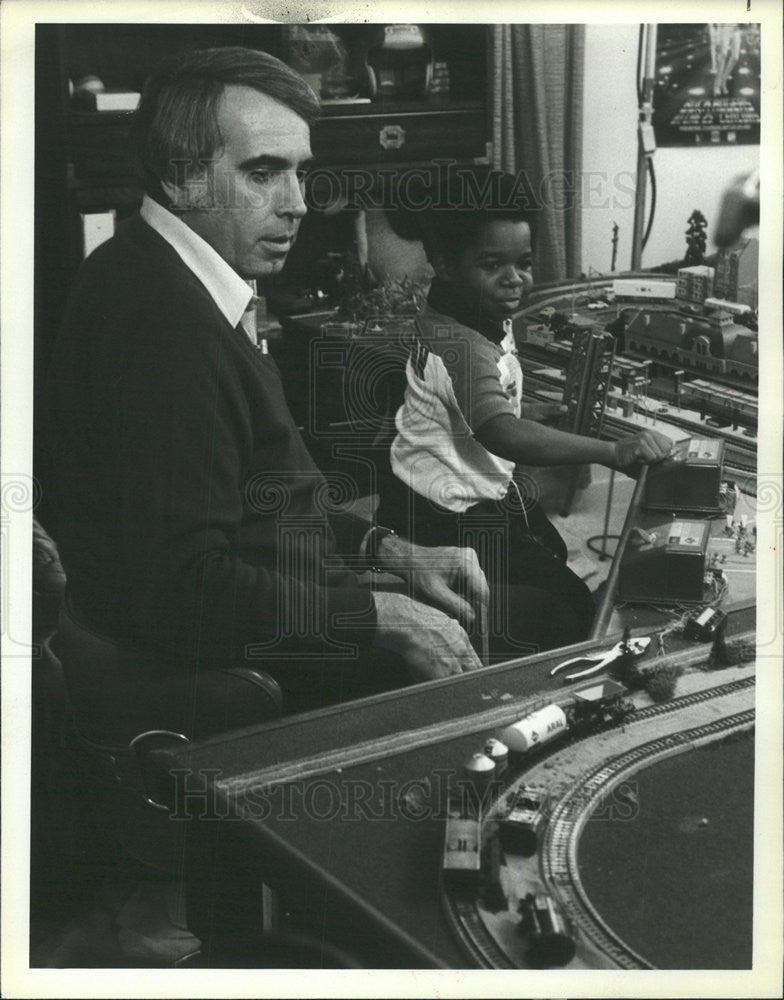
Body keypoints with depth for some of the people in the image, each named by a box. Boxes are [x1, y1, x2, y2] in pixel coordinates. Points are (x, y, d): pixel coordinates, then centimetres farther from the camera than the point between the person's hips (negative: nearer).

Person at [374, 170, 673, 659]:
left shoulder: (493, 324, 4)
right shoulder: (457, 345, -30)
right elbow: (501, 434, -46)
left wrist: (535, 412, 10)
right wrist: (613, 451, -49)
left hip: (492, 491, 10)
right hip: (449, 518, -10)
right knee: (564, 616, -10)